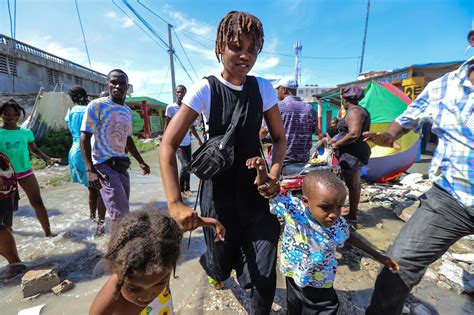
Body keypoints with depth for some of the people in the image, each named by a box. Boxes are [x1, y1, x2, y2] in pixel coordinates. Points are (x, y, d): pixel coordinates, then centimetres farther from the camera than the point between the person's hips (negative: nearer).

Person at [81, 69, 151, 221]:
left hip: (122, 166, 7)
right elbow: (85, 138, -10)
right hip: (104, 165, -7)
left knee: (124, 212, 12)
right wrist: (90, 170, -19)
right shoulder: (97, 105, -7)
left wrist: (141, 162, 23)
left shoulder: (128, 111, 13)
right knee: (120, 214, -13)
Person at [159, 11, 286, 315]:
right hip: (219, 192, -2)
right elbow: (168, 145, -14)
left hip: (257, 192, 2)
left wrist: (274, 174, -12)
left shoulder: (263, 88, -2)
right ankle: (217, 266, 58)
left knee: (265, 274, 2)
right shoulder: (205, 90, -12)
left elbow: (279, 137, 6)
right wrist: (176, 203, -23)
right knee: (221, 265, 17)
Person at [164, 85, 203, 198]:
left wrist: (199, 139, 14)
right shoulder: (171, 107, -7)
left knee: (188, 165, 10)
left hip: (187, 142, 6)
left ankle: (187, 188, 25)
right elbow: (167, 126, -6)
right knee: (185, 165, -13)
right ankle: (180, 189, 5)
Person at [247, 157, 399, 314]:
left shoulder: (338, 225, -20)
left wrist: (377, 255, 10)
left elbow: (349, 235, 3)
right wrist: (262, 172, -43)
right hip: (294, 279, -1)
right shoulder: (292, 209, -31)